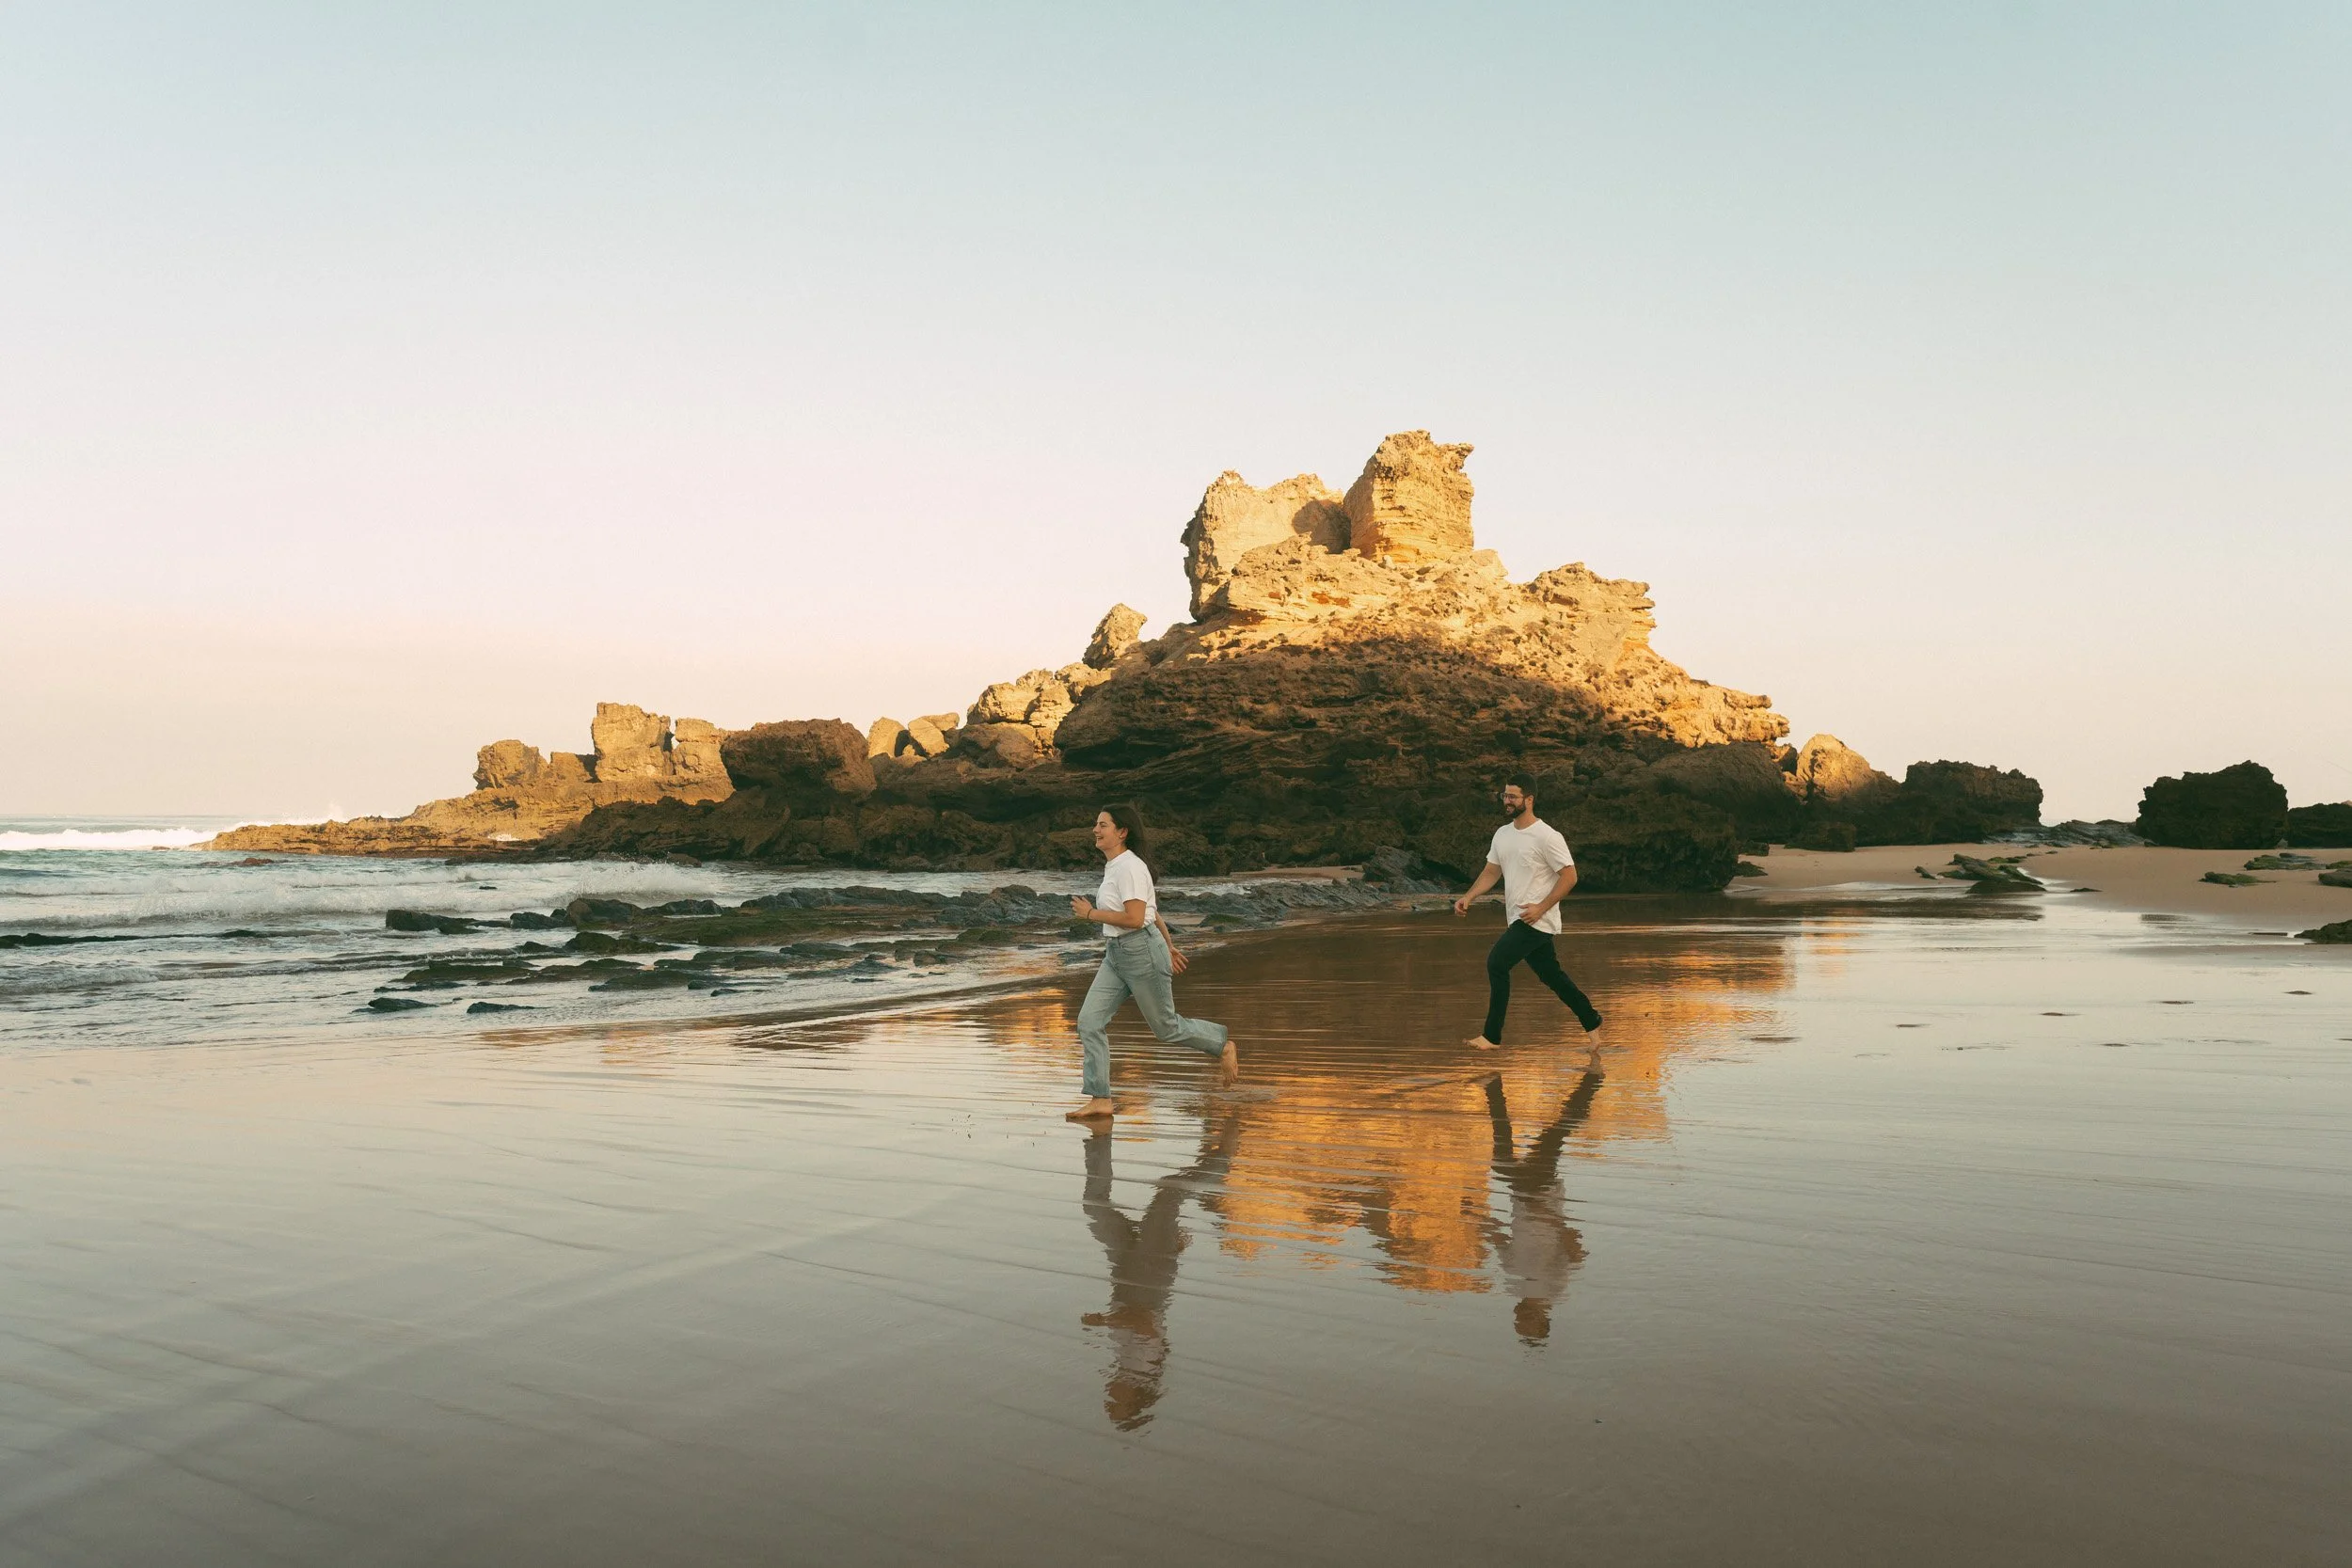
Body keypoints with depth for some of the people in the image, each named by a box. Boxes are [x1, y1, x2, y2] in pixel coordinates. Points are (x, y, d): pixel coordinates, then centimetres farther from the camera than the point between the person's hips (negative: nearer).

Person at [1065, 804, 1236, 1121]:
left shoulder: (1130, 867, -17)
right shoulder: (1113, 867, 12)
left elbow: (1134, 919, -25)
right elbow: (1153, 910, 20)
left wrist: (1091, 913, -15)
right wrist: (1169, 946, 26)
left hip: (1142, 952, -9)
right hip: (1116, 954, 9)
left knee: (1166, 1026, 5)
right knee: (1089, 1021, -2)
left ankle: (1223, 1045, 30)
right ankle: (1100, 1101, 0)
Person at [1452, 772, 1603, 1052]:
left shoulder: (1547, 836, -15)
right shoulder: (1502, 834, 10)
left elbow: (1569, 876, -15)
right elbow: (1491, 872, 17)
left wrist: (1541, 908, -22)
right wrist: (1467, 897, 1)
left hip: (1537, 921, -8)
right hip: (1519, 920, 8)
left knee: (1497, 962, -16)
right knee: (1551, 974, 16)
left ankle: (1492, 1036, -10)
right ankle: (1591, 1021, 32)